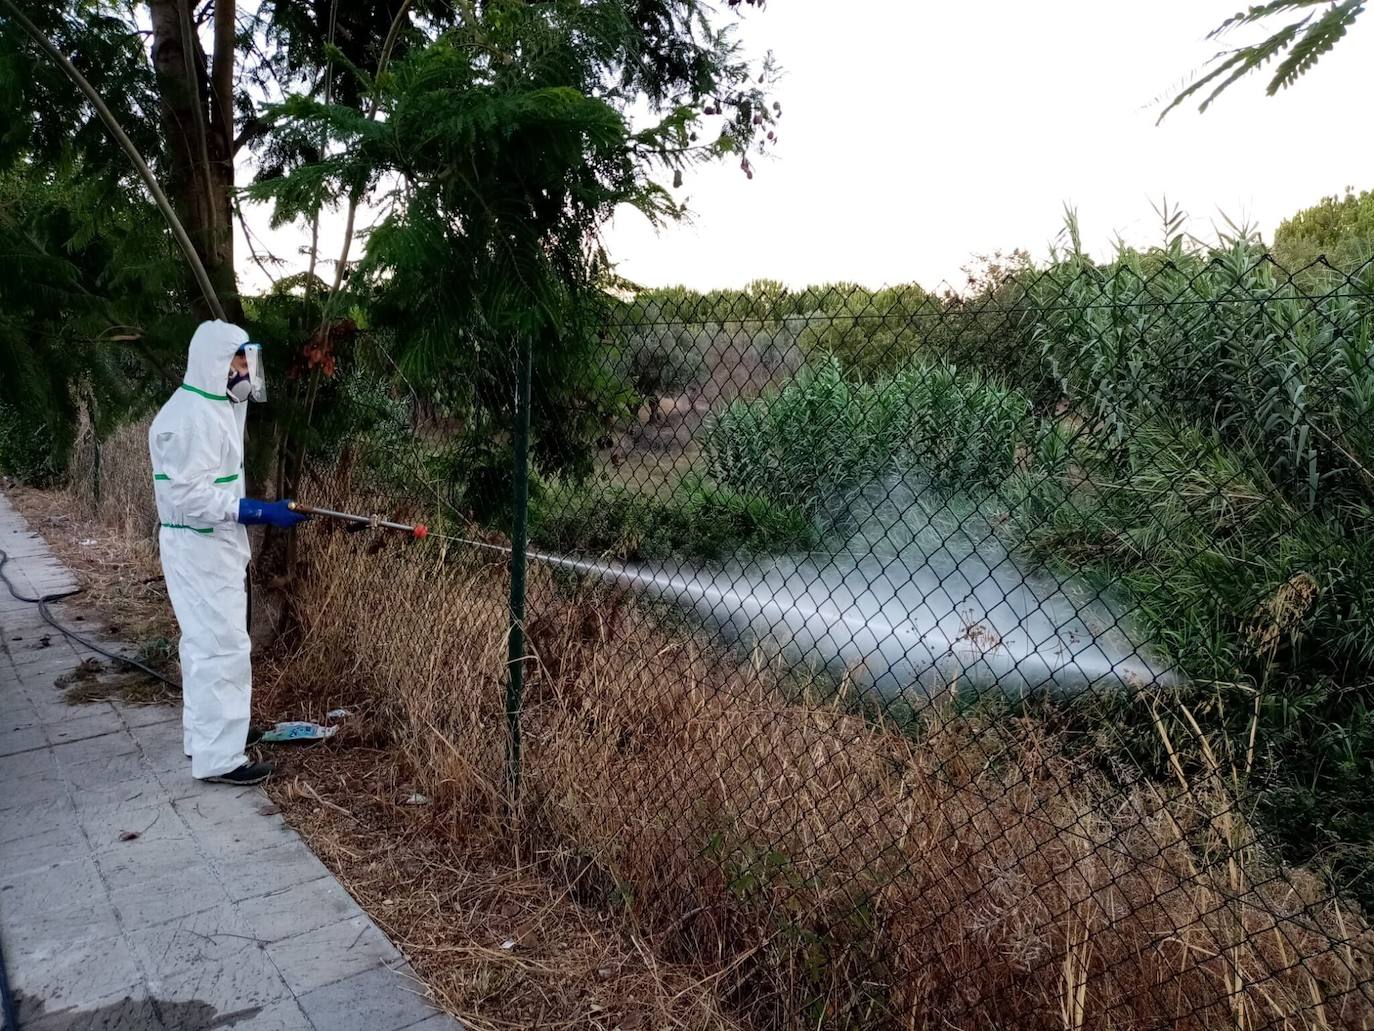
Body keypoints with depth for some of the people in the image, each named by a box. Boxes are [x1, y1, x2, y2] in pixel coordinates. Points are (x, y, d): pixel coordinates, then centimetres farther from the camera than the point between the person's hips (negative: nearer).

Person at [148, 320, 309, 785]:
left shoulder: (217, 407, 11)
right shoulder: (191, 416, -22)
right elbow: (187, 494, -28)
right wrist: (261, 511, -30)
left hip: (216, 544, 11)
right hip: (198, 549, -11)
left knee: (207, 643, 19)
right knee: (223, 647, -6)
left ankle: (203, 734, 33)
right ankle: (218, 758, 2)